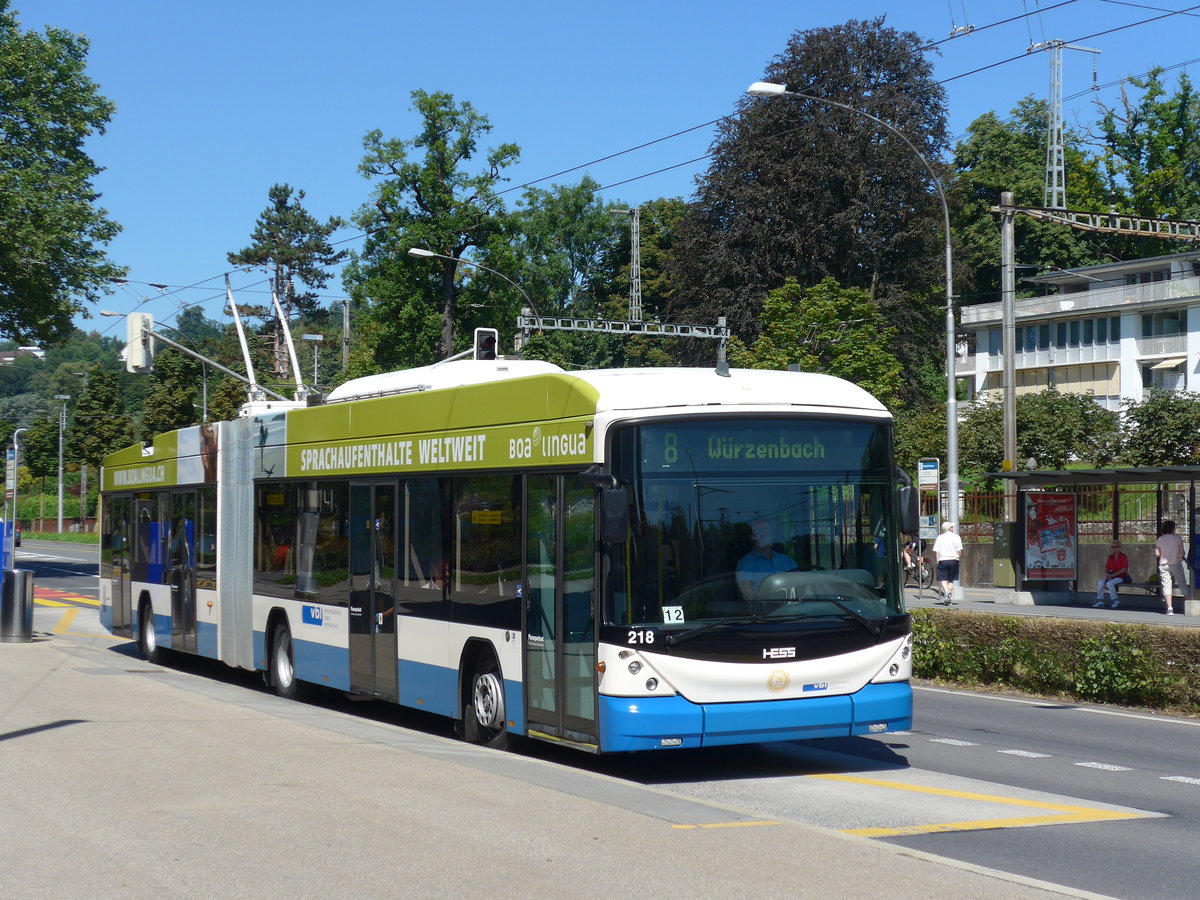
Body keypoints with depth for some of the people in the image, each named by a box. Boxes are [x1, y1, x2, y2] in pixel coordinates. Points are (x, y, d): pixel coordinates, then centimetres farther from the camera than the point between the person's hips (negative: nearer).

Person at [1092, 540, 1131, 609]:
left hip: (1121, 577, -6)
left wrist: (1112, 575, -22)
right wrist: (1108, 575, -11)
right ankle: (1100, 600, -13)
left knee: (1109, 583, -32)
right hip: (1112, 577, 6)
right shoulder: (1110, 557, 10)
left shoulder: (1123, 557, -8)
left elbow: (1124, 570, -16)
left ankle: (1116, 601, -21)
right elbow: (1106, 568, 11)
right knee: (1100, 582, -17)